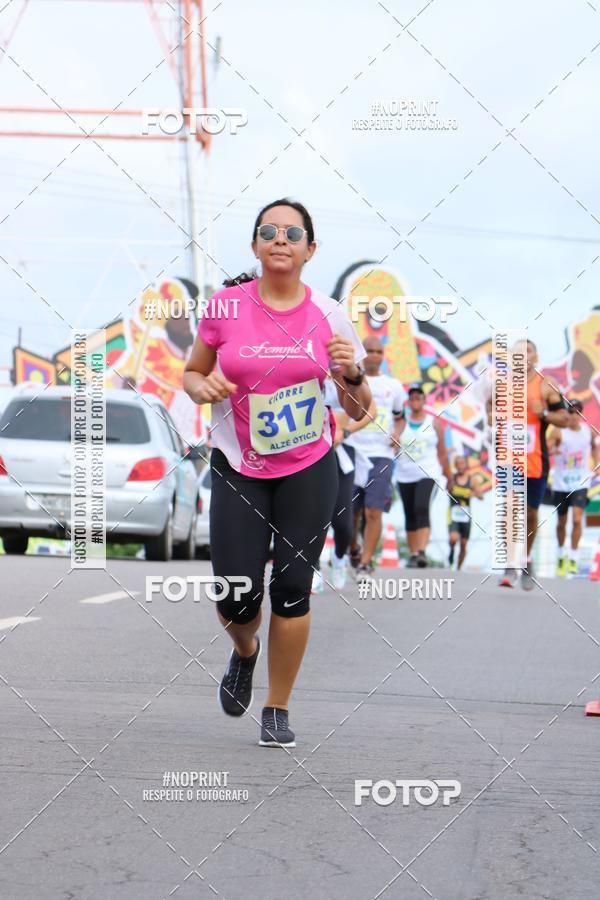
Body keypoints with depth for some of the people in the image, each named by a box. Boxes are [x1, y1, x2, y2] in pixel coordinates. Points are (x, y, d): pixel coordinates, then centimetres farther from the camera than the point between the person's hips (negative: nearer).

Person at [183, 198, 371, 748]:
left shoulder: (328, 315, -3)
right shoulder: (226, 306, -5)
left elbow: (359, 411, 2)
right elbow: (191, 374, 9)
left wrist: (352, 373, -19)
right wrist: (204, 387, -14)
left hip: (310, 467, 0)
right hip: (238, 470, 0)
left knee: (292, 589, -2)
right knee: (237, 596, -7)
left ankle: (278, 710, 16)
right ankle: (245, 651, 31)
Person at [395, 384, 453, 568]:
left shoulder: (434, 423, 8)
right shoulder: (402, 423, 8)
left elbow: (442, 452, 11)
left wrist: (448, 476, 12)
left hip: (428, 473, -2)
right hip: (405, 475, 2)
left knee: (422, 509, -22)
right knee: (410, 516, 5)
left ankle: (422, 551, -31)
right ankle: (412, 554, 12)